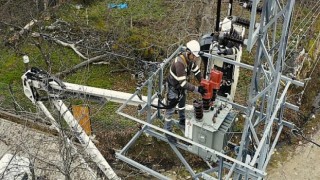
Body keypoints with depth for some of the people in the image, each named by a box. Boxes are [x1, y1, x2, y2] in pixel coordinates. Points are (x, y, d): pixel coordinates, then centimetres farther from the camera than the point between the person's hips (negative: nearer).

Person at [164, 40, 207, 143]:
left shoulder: (190, 58, -15)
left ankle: (182, 122, 53)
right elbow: (183, 83, -38)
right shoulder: (180, 62, -40)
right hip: (174, 87, -8)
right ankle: (168, 131, 22)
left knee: (182, 105, 29)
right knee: (170, 110, 6)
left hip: (182, 86, 8)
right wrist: (197, 89, -38)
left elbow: (196, 71, 0)